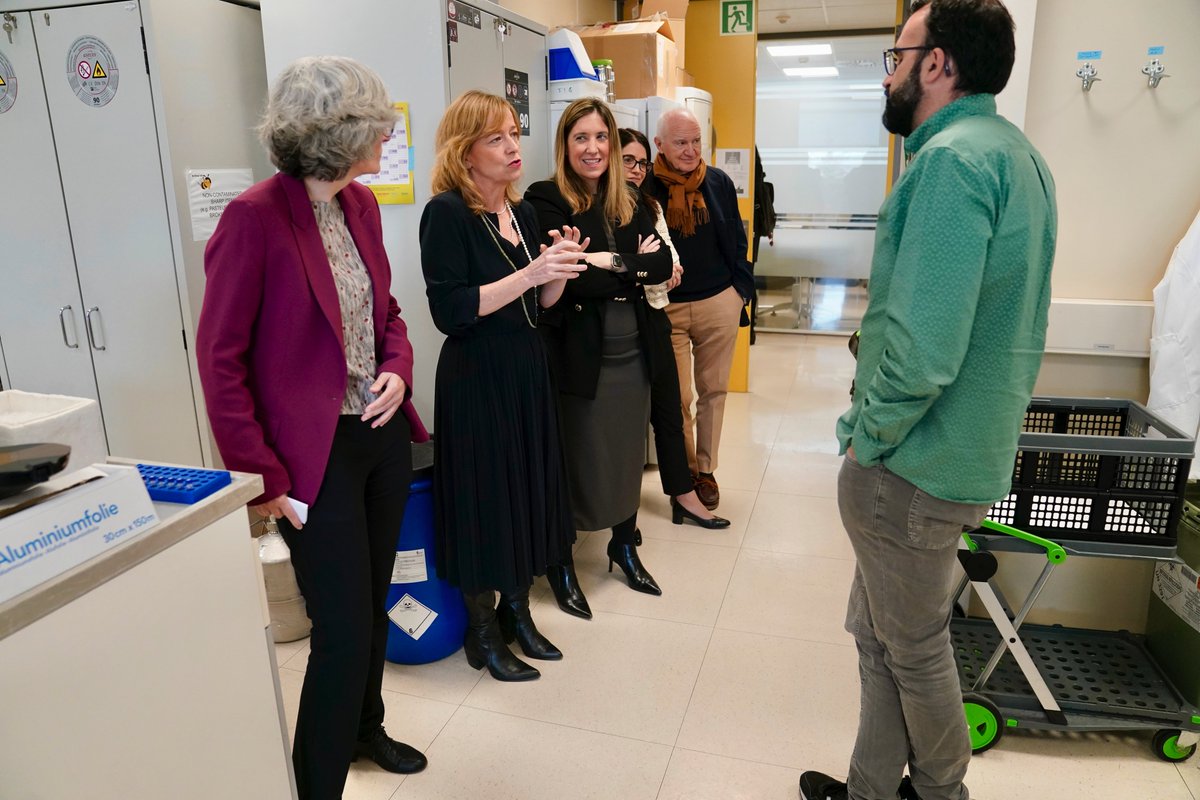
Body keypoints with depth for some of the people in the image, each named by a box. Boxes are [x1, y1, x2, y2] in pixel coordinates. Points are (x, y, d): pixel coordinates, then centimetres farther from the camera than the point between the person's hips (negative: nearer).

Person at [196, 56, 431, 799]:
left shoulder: (362, 203, 5)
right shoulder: (255, 217, -17)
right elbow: (220, 358, -14)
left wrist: (398, 368, -3)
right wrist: (264, 478, -14)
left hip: (384, 435, 7)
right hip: (318, 452, -7)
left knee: (373, 600, 21)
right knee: (344, 630, 1)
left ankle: (365, 728, 45)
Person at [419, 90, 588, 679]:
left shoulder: (523, 211, 9)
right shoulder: (446, 213, -13)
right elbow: (450, 311, -20)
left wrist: (560, 269, -7)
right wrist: (529, 273, -24)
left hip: (527, 371, 7)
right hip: (475, 379, -7)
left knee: (528, 488, 14)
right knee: (484, 497, 3)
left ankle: (517, 613, 34)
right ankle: (481, 631, 24)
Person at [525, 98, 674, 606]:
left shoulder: (628, 203, 10)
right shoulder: (545, 202, -9)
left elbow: (662, 264, 0)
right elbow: (569, 281, -21)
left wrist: (610, 263, -14)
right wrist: (633, 266, -12)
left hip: (631, 351, 6)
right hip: (579, 355, -5)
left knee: (629, 455, 16)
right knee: (578, 462, 6)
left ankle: (625, 546, 37)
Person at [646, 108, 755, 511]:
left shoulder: (718, 183, 3)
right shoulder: (646, 188, -6)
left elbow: (737, 240, 9)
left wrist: (742, 289, 5)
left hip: (718, 304, 3)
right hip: (667, 308, -2)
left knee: (713, 390, 11)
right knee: (678, 398, 4)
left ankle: (706, 469, 26)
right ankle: (685, 470, 22)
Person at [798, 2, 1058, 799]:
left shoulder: (953, 159, -20)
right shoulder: (1021, 155, 12)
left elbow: (922, 348, -29)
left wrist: (868, 433, -13)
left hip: (912, 466, -9)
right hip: (975, 448, 9)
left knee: (915, 651, 12)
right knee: (880, 633, 20)